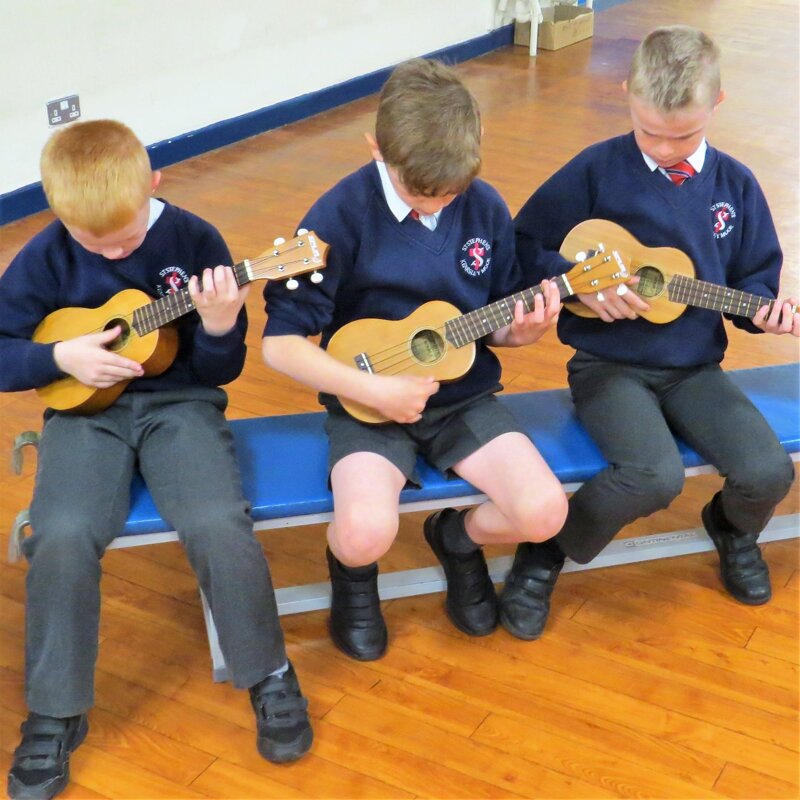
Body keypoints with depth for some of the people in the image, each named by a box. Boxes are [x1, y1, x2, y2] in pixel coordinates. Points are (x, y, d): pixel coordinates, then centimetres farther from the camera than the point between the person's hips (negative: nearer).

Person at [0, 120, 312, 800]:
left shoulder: (193, 240, -4)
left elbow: (222, 371, 1)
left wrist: (220, 327, -21)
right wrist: (60, 358, -13)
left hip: (179, 401, -1)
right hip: (85, 408, 1)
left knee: (219, 524, -27)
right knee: (62, 536, -26)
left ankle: (269, 675, 0)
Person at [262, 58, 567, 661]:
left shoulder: (484, 208, -3)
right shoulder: (343, 215, -15)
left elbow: (497, 323, 9)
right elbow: (281, 342, -15)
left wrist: (521, 330, -14)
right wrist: (373, 389, -22)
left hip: (464, 396, 4)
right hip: (370, 402, -3)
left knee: (545, 513, -18)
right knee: (367, 532, -30)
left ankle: (457, 538, 18)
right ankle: (351, 571, 11)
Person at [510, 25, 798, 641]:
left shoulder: (736, 185, 3)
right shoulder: (597, 170, -8)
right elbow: (525, 244, -4)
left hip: (695, 367, 4)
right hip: (609, 365, -4)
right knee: (657, 475, -30)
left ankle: (733, 527, 22)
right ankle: (548, 553, -4)